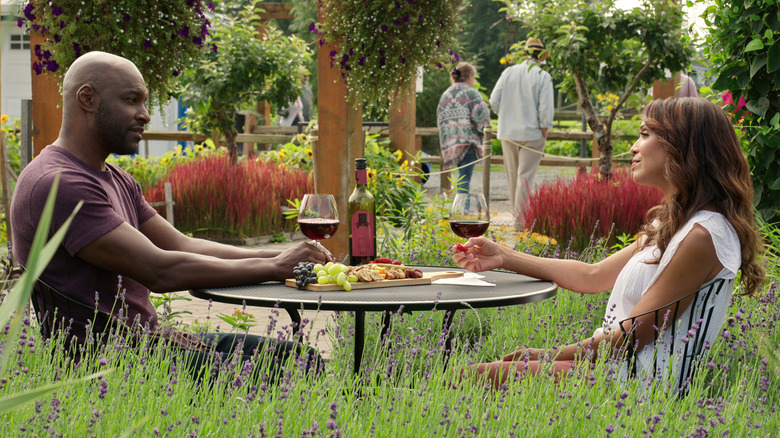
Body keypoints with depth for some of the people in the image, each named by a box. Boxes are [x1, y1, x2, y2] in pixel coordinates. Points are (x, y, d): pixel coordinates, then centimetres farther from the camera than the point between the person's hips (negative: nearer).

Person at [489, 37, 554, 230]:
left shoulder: (508, 72, 2)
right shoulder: (543, 77, -8)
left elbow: (494, 101, 2)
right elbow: (546, 108, -13)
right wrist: (544, 129, 1)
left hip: (508, 132, 4)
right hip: (532, 134, -4)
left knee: (513, 175, 14)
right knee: (525, 177, -2)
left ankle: (518, 215, 25)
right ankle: (521, 221, -3)